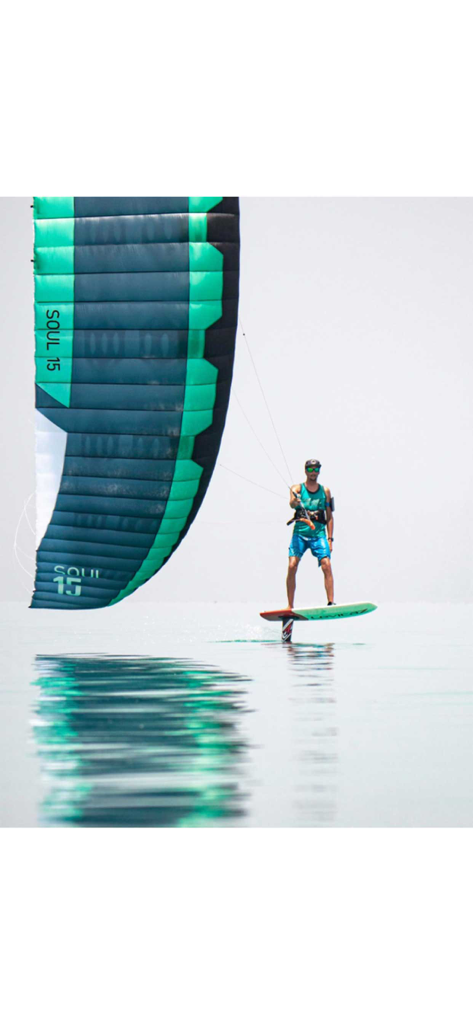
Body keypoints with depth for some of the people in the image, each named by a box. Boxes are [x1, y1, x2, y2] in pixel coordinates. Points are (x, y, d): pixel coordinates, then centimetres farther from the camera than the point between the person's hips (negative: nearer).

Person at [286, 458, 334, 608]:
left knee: (327, 565, -16)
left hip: (318, 534, 1)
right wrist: (295, 501, -40)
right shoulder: (297, 488, 7)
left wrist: (330, 539, 6)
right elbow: (292, 503, -15)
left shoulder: (325, 491, 13)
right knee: (292, 566, -13)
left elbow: (329, 516, 14)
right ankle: (290, 606, -7)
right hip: (300, 533, -1)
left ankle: (331, 603, -14)